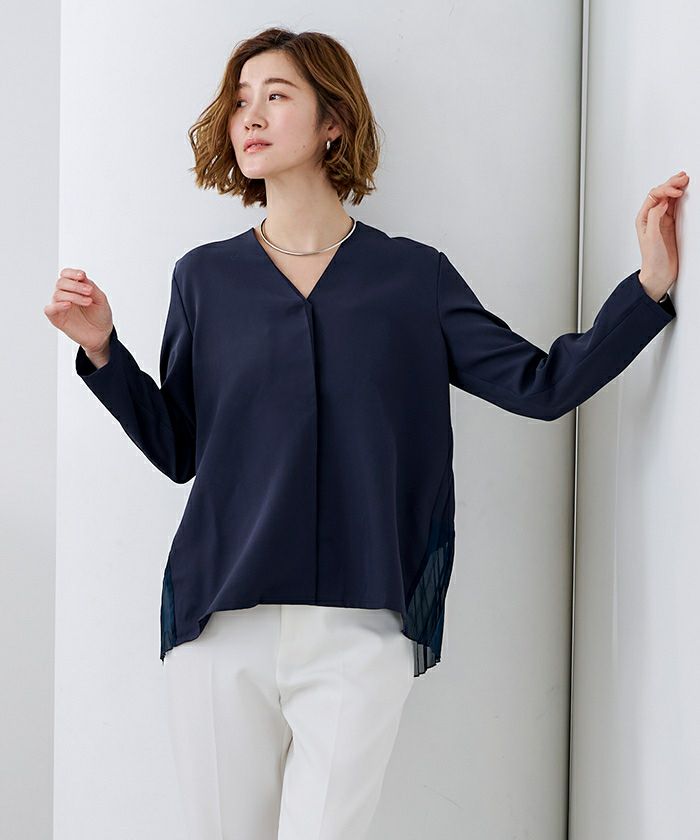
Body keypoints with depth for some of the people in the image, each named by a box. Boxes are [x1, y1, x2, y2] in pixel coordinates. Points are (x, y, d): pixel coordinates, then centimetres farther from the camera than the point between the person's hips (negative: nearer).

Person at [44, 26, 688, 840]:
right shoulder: (206, 277, 7)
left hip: (359, 632, -1)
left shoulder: (414, 276, 4)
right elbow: (177, 447, 9)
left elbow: (542, 383, 0)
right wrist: (101, 350, -2)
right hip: (220, 626, 2)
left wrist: (649, 286, -8)